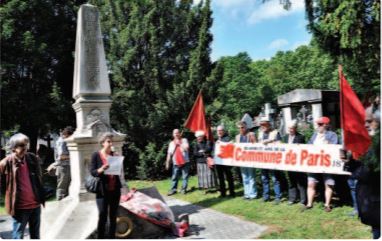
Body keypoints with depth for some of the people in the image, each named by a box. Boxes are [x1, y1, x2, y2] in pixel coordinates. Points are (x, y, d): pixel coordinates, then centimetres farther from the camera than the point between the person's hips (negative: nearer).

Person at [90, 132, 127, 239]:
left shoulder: (115, 155, 7)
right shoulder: (96, 155, -3)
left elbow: (121, 171, 8)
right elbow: (92, 172, -7)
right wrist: (101, 169, -25)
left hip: (115, 190, 4)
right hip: (102, 190, -3)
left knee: (113, 216, 10)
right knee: (102, 215, -8)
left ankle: (112, 237, 22)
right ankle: (100, 237, 8)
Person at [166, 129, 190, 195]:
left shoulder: (184, 140, 4)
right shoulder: (171, 143, 12)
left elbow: (186, 148, -14)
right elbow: (169, 154, 11)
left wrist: (179, 143, -11)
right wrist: (167, 163, 8)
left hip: (185, 162, -2)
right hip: (176, 163, 2)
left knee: (185, 177, 1)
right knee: (174, 177, 3)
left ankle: (184, 189, 9)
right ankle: (173, 189, 9)